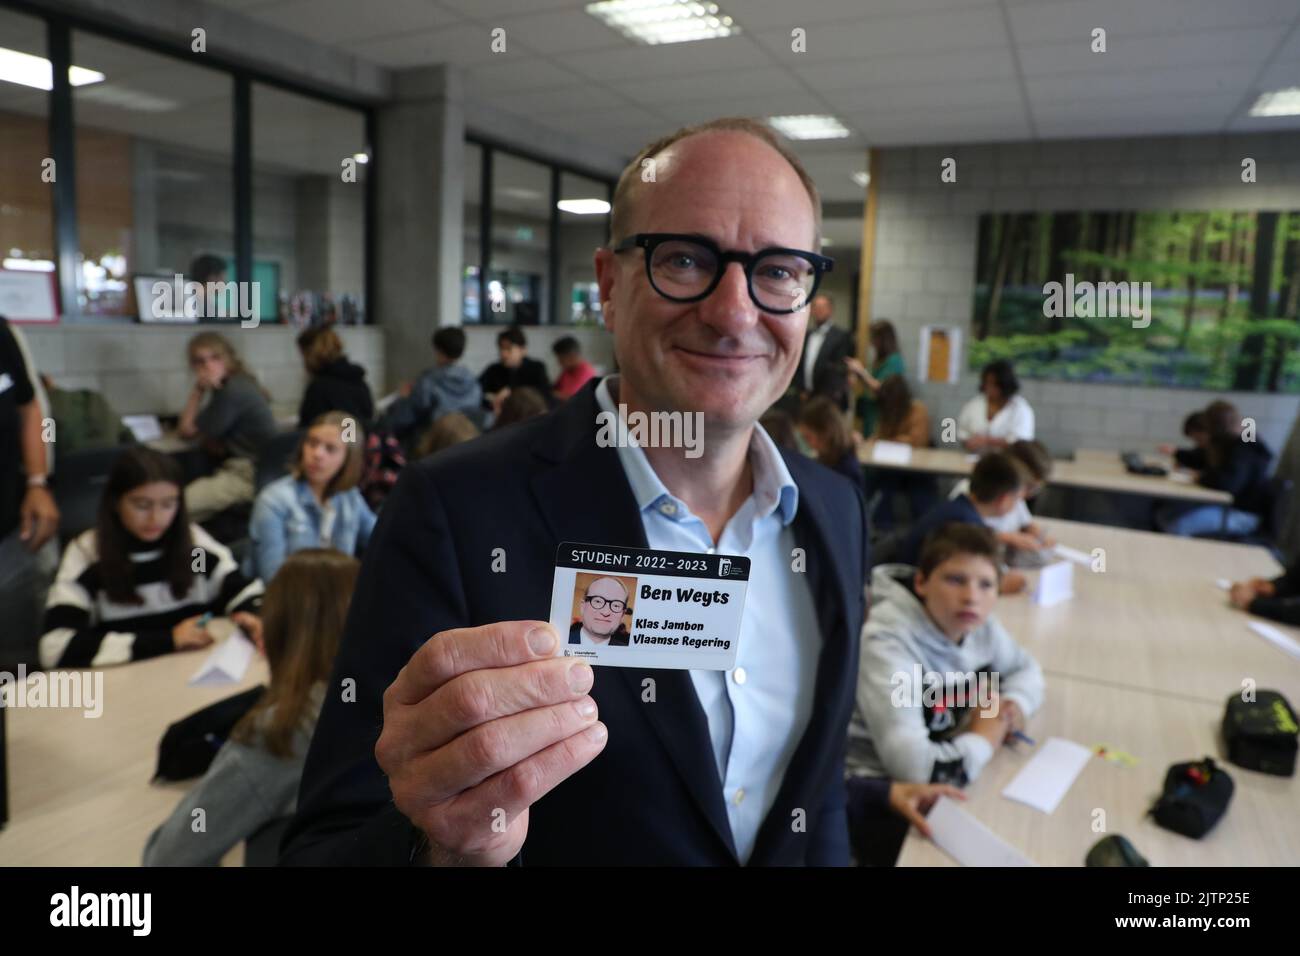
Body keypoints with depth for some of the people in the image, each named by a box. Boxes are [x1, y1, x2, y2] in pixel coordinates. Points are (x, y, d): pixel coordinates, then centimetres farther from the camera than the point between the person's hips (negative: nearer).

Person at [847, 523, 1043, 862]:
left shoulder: (977, 624, -4)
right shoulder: (886, 643, -28)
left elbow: (1026, 667, 17)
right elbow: (916, 767, -35)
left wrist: (1014, 704, -5)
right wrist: (985, 738, -17)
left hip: (948, 780, 7)